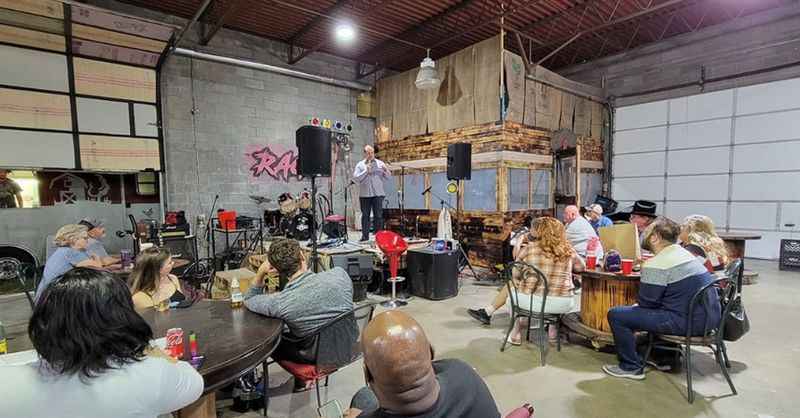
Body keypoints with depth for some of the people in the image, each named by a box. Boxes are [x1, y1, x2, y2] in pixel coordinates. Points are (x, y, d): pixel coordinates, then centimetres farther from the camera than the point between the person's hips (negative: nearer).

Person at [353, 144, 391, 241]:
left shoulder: (380, 163, 9)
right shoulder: (360, 165, 6)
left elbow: (388, 177, 7)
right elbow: (355, 178, -4)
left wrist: (386, 170, -13)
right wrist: (366, 171, -12)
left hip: (378, 194, 0)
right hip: (364, 194, 0)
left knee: (378, 215, 1)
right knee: (365, 215, 6)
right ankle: (365, 235, 14)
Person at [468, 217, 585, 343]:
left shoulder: (528, 249, -7)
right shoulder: (568, 251, 0)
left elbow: (515, 275, 2)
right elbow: (582, 267, 18)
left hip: (533, 301, -3)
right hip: (564, 304, 3)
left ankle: (515, 335, 33)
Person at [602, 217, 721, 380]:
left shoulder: (656, 264, -18)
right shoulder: (685, 253, 11)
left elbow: (647, 302, -12)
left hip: (688, 322, -10)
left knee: (616, 315, -8)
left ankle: (631, 367, 5)